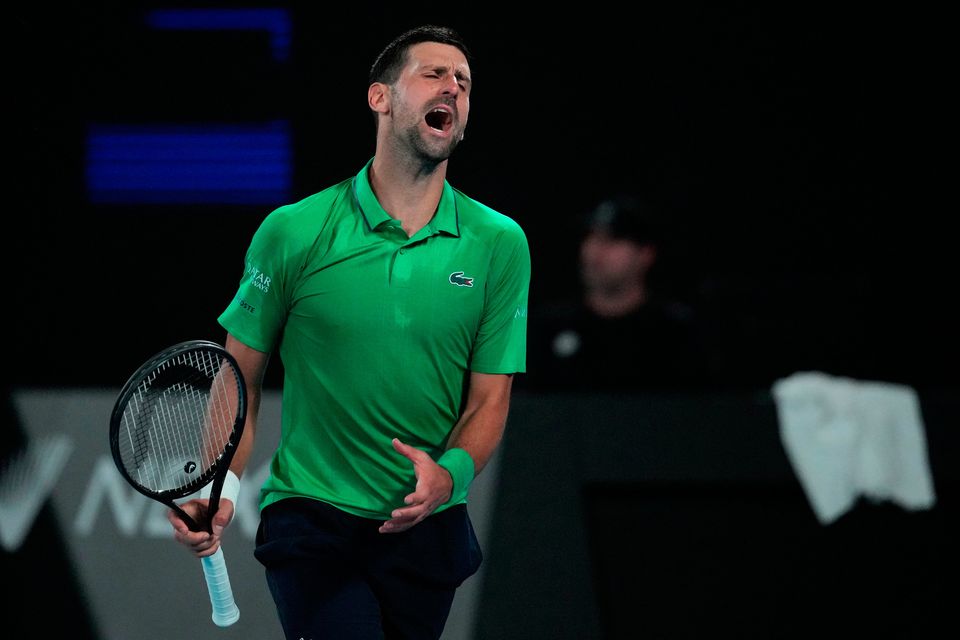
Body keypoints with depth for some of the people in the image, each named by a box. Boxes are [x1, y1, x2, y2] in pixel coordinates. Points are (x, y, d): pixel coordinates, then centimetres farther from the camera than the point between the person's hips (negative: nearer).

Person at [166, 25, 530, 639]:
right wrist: (219, 489, -12)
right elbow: (241, 376, 3)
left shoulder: (500, 243, 1)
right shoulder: (293, 232, -4)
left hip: (426, 524, 3)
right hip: (310, 519, -3)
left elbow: (490, 398, 1)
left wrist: (450, 473, -19)